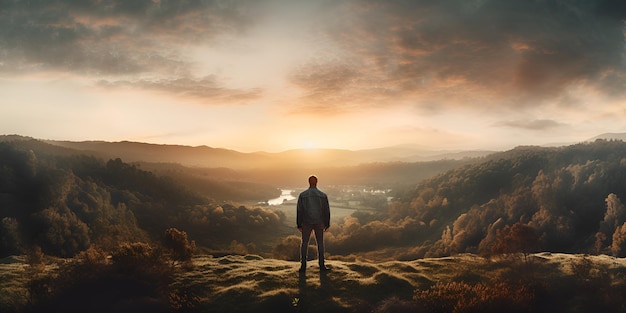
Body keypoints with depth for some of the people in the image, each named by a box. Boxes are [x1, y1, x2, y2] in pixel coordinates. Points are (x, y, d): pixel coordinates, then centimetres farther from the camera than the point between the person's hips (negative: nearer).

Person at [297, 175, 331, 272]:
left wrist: (299, 225, 4)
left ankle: (303, 266, 7)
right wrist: (327, 224, 9)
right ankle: (321, 265, 13)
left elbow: (299, 211, -4)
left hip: (306, 223, 0)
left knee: (304, 243, 10)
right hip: (319, 223, 0)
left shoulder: (302, 195, -6)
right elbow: (326, 211, -1)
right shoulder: (323, 195, -4)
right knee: (320, 243, 13)